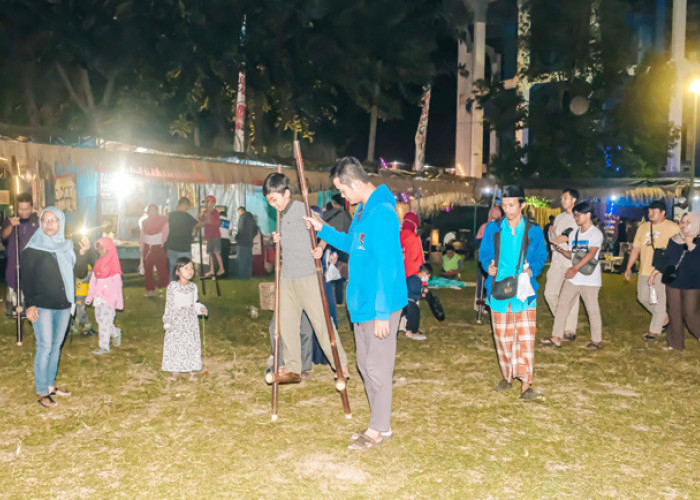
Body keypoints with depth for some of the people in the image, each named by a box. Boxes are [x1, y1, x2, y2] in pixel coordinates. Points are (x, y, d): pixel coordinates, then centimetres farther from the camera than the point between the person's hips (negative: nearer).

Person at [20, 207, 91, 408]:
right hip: (42, 306, -5)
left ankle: (51, 385, 24)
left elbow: (80, 272, 6)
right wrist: (29, 305, -13)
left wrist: (83, 253, -10)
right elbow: (25, 279, -5)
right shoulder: (32, 249, -5)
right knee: (45, 347, -6)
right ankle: (42, 392, 4)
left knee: (56, 346, 12)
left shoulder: (66, 247, 9)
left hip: (64, 305, 5)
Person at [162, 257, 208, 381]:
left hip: (190, 321, 3)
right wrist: (167, 322, -5)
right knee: (174, 345, 1)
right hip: (176, 321, -3)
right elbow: (169, 305, -4)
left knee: (192, 344, 5)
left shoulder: (193, 286, 4)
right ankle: (174, 371, 13)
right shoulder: (172, 286, -8)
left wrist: (201, 309, -4)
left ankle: (192, 371, 14)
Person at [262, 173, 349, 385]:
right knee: (286, 322, 8)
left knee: (320, 319, -3)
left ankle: (340, 365, 9)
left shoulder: (302, 210, -10)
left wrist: (320, 248, -26)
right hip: (286, 276, 8)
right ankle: (293, 368, 16)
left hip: (307, 274, -8)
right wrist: (277, 239, 5)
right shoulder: (281, 215, 14)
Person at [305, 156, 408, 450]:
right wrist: (323, 230, 21)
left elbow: (387, 266, -24)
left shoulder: (381, 212, -21)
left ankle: (379, 429, 16)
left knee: (377, 368, 1)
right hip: (362, 304, 10)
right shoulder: (363, 210, 12)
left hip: (379, 307, -10)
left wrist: (382, 313, -24)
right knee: (364, 365, 17)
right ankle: (379, 423, 30)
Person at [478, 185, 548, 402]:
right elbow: (484, 255, 12)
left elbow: (541, 258, 8)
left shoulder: (534, 231, 4)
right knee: (502, 338, 10)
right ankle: (507, 377, 27)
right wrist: (489, 266, -9)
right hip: (499, 291, 2)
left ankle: (526, 386, -6)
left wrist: (532, 270, -12)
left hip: (524, 293, -1)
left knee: (526, 338, -7)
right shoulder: (492, 229, 7)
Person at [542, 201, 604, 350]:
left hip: (589, 279, -7)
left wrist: (575, 268, -30)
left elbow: (591, 253, -20)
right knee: (561, 305, 4)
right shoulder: (573, 234, 15)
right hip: (572, 278, 7)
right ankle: (557, 338, 9)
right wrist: (560, 250, -1)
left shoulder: (595, 233, -8)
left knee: (593, 310, 0)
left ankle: (597, 341, 13)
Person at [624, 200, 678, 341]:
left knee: (660, 301, -1)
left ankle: (654, 331, 10)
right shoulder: (643, 227, 11)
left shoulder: (673, 228, -5)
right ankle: (664, 318, 33)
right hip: (645, 270, 6)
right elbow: (636, 248, 14)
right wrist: (629, 267, 11)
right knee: (643, 297, 11)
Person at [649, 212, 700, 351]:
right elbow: (666, 259, 17)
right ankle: (675, 343, 18)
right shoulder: (674, 240, 9)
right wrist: (655, 272, 17)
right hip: (673, 282, 5)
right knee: (674, 313, 9)